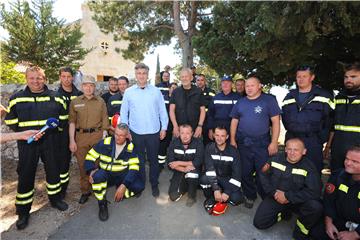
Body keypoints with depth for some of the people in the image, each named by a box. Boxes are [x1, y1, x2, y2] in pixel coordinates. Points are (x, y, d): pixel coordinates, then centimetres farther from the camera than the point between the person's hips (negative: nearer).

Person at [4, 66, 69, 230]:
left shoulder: (55, 97, 3)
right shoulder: (16, 99, 3)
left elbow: (63, 117, 10)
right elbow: (11, 122, 7)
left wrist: (56, 127, 1)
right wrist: (25, 133, -1)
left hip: (50, 142, 1)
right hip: (27, 143, 0)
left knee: (53, 170, 11)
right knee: (25, 175, 5)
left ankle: (55, 199, 33)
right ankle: (23, 211, 23)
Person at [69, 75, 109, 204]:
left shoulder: (101, 101, 5)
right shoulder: (75, 102, 5)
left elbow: (105, 122, 4)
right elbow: (72, 122, 3)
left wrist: (104, 138, 0)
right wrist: (72, 140, -3)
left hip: (97, 135, 0)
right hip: (81, 136, 1)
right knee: (82, 164, 8)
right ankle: (85, 191, 25)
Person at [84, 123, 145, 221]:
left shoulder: (131, 148, -10)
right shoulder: (105, 143, -11)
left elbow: (134, 168, -14)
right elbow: (89, 157, -4)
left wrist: (124, 185, -26)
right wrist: (91, 170, -24)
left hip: (122, 175, 1)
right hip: (106, 175, 0)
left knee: (139, 186, -23)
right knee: (98, 176, -35)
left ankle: (121, 194, 10)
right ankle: (102, 204, -8)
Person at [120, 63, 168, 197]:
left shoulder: (156, 91, 2)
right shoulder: (128, 92, 2)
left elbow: (162, 111, 3)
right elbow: (123, 113, 4)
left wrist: (164, 127, 0)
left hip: (154, 132, 0)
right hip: (135, 133, 1)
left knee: (153, 159, 11)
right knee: (139, 160, 14)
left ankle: (154, 185, 29)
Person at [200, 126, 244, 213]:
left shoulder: (233, 151, -13)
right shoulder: (209, 148, -12)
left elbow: (236, 174, -16)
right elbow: (210, 168, -21)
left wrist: (227, 192, -24)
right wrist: (216, 189, -30)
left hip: (228, 180, 0)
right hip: (213, 178, 1)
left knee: (237, 198, -27)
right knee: (204, 179, -33)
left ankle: (219, 199, 5)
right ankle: (210, 198, 0)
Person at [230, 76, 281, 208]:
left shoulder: (269, 99, -2)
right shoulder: (240, 102, 9)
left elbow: (276, 121, -5)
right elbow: (234, 122, 11)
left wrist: (274, 142, -10)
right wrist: (232, 140, 5)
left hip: (262, 144, -3)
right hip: (243, 143, 4)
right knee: (245, 172, 11)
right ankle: (250, 196, 31)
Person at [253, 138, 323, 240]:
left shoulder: (309, 167, -14)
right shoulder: (276, 159, -5)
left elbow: (314, 192, -22)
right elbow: (264, 176, 1)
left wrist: (287, 196, -24)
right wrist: (274, 192, -12)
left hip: (297, 200, -1)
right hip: (275, 197, 2)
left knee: (316, 207, -32)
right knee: (259, 223, -7)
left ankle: (301, 231, -1)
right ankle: (283, 213, 21)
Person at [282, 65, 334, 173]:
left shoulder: (323, 96, 1)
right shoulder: (289, 96, 11)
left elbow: (330, 119, 0)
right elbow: (284, 117, 15)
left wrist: (322, 137, -4)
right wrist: (290, 131, 7)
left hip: (313, 142, -3)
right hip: (291, 140, 3)